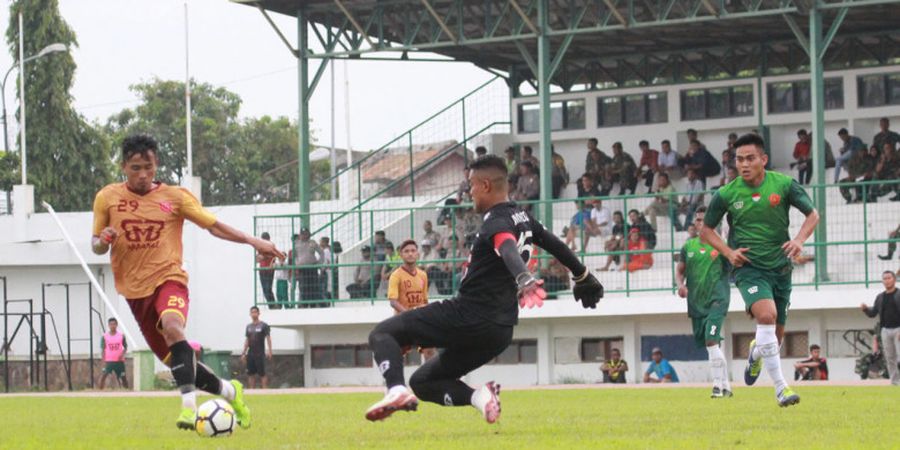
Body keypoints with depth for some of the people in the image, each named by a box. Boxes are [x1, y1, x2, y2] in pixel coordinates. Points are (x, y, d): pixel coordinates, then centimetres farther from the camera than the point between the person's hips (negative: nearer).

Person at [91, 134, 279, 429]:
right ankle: (229, 391, 29)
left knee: (171, 326, -36)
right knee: (175, 361, 5)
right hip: (135, 290, 3)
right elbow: (96, 246, 13)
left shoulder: (174, 197, 3)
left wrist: (253, 242, -1)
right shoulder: (107, 198, 5)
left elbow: (213, 225, 8)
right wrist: (102, 242, -11)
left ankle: (189, 406, -43)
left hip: (168, 279, -3)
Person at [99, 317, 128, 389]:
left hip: (119, 361, 1)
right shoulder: (104, 336, -1)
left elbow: (125, 347, 8)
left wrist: (122, 354, -13)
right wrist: (103, 361, -8)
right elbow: (103, 349, 0)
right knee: (103, 376, -14)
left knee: (123, 377, 5)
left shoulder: (121, 336, 1)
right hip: (108, 361, -1)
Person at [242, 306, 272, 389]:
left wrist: (269, 351, -14)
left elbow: (268, 338, -5)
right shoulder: (249, 326, 13)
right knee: (251, 374, 4)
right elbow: (247, 340, 17)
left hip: (260, 354, -5)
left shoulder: (263, 325, -2)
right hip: (250, 353, 5)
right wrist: (244, 353, 13)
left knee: (262, 374, -7)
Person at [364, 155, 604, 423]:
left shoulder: (496, 222, -13)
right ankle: (478, 396, -7)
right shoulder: (523, 218, 13)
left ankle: (396, 390, -28)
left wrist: (523, 280, -55)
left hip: (467, 318, -9)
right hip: (500, 332, 9)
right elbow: (555, 245, 27)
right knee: (423, 382, 19)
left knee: (382, 334, -2)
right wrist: (583, 277, 43)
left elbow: (509, 250, -35)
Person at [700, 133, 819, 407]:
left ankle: (756, 352, 49)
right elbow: (706, 230, 8)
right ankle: (780, 387, -25)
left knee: (777, 332, 9)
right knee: (767, 315, -28)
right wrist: (728, 252, -7)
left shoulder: (784, 184, -5)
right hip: (748, 267, -2)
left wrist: (799, 240, -13)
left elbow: (812, 214, 4)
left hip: (780, 267, 3)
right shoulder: (726, 195, -5)